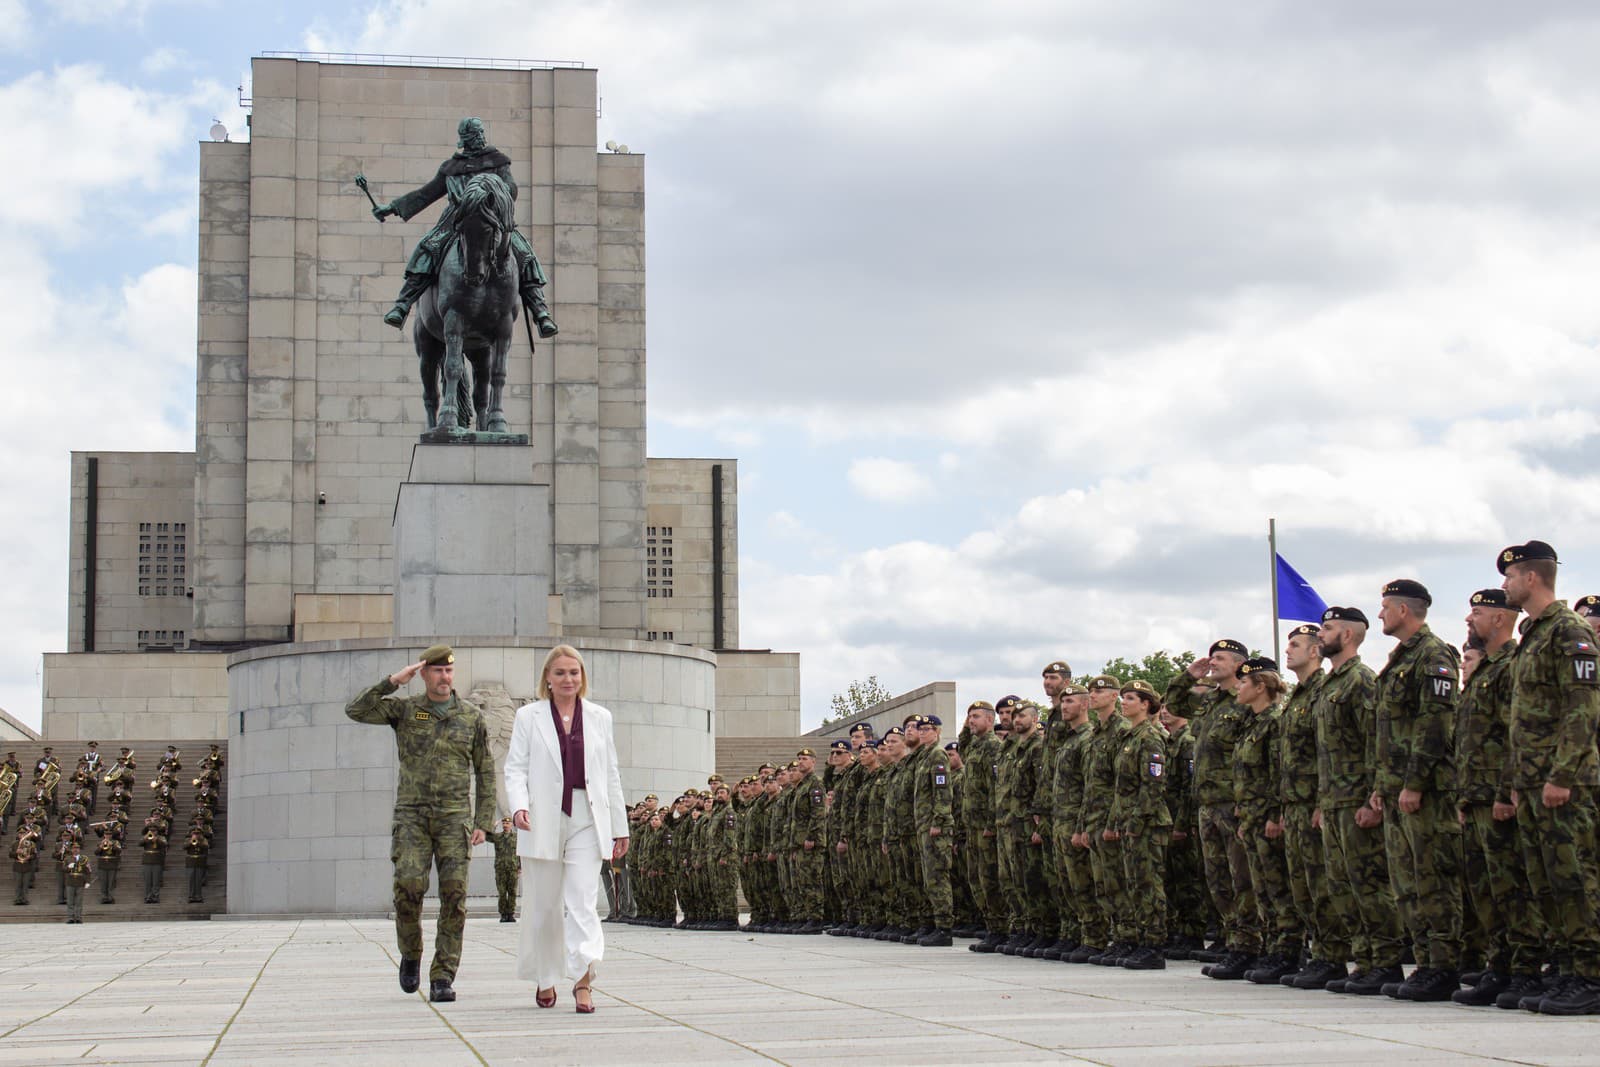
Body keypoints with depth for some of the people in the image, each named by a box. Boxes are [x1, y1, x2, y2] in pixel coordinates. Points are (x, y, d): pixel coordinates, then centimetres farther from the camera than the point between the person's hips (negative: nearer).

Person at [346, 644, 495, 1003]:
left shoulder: (472, 717, 9)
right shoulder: (404, 709, 7)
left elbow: (485, 773, 11)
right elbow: (356, 711, -6)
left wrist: (483, 823, 3)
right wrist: (392, 681, -11)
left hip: (454, 816, 1)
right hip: (412, 815, -1)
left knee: (454, 895, -8)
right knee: (409, 884, -18)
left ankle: (442, 978, -3)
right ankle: (411, 953, 8)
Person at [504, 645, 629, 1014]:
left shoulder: (599, 718, 12)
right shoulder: (529, 716, 6)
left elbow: (611, 775, 15)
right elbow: (516, 768, 0)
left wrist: (619, 827, 13)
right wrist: (519, 806, -18)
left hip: (586, 820, 1)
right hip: (543, 821, -1)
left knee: (582, 901, -11)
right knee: (543, 907, 7)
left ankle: (583, 978, -20)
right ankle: (544, 979, 22)